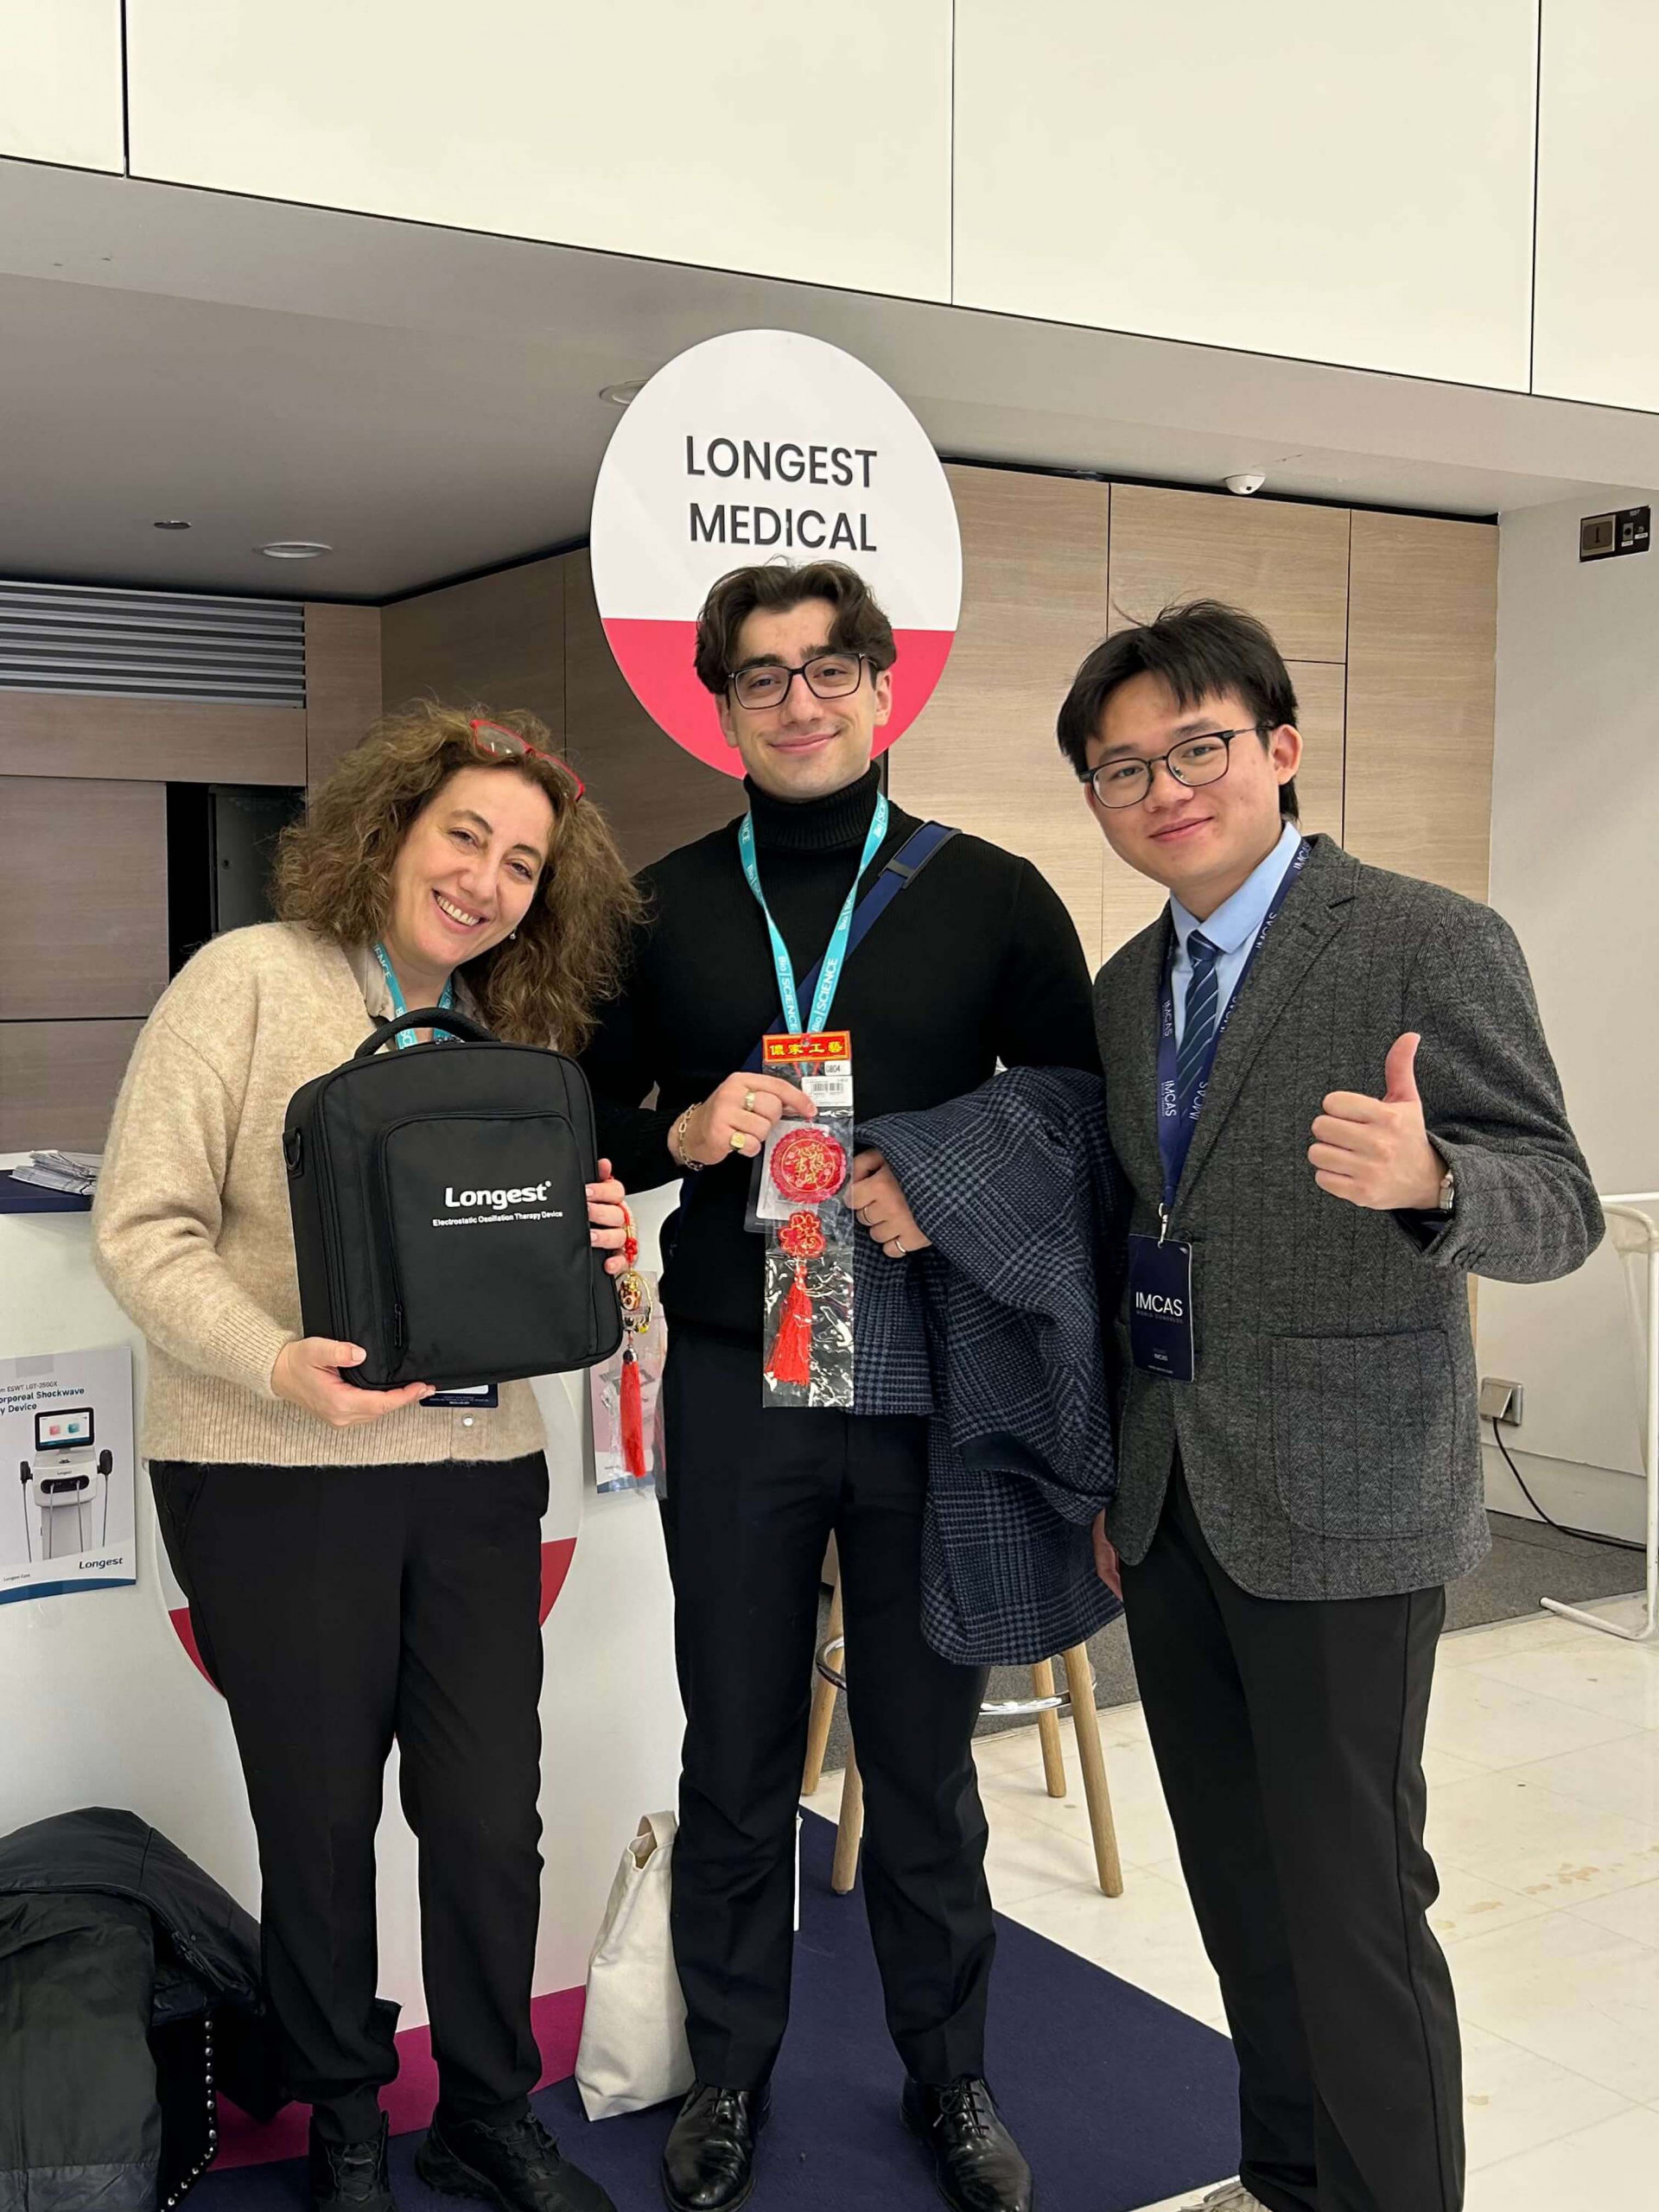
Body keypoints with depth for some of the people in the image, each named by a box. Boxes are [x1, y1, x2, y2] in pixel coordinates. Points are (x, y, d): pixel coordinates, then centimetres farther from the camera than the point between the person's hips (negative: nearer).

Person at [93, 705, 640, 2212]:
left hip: (478, 1471, 4)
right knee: (320, 1819, 9)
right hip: (271, 1471, -4)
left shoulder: (519, 1034, 10)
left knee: (491, 1814, 7)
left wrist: (590, 1244, -6)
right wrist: (281, 1367, -24)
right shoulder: (250, 980, -6)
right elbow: (144, 1226, -10)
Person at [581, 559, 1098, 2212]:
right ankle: (728, 2074, 32)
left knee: (925, 1756, 12)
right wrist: (683, 1133, -11)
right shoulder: (663, 906, 5)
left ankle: (947, 2076, 32)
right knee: (736, 1756, 13)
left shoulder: (990, 895, 1)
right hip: (733, 1386, 1)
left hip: (935, 1383, -1)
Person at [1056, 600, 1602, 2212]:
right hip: (1173, 1513, 7)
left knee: (1351, 1903, 0)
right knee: (1237, 1887, 17)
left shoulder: (1431, 946, -10)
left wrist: (1427, 1177, -36)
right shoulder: (1125, 986, 11)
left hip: (1338, 1513, -6)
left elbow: (1557, 1214, -14)